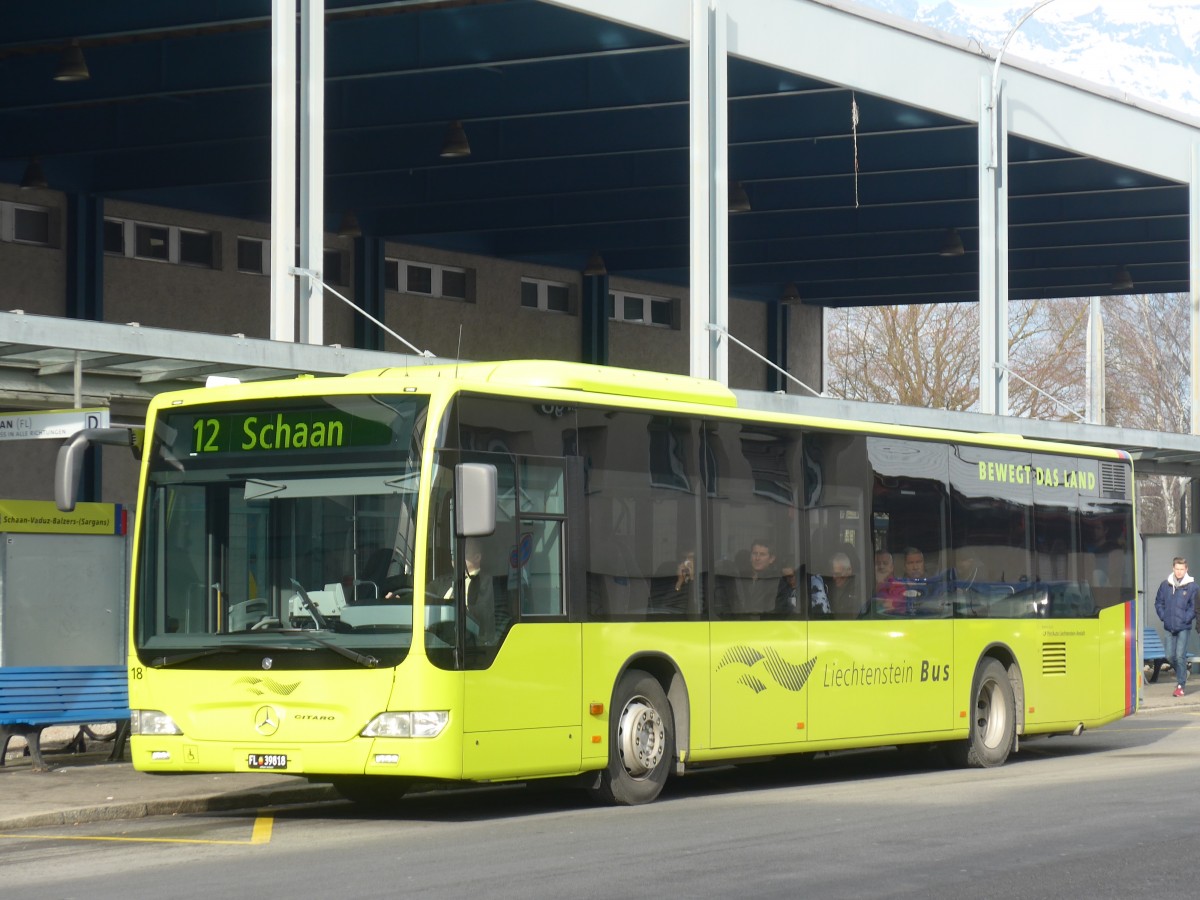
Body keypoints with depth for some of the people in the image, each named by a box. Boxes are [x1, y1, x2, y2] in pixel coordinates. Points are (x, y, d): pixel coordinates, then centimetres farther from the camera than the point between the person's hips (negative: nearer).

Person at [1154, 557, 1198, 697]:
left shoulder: (1191, 586, -5)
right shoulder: (1165, 585, 5)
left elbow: (1194, 606, -3)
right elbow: (1158, 602, 14)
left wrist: (1186, 618, -10)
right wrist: (1163, 616, 3)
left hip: (1183, 627, -4)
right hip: (1169, 627, 4)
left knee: (1180, 656, -7)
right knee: (1170, 656, 5)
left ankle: (1180, 685, 0)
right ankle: (1182, 674, 31)